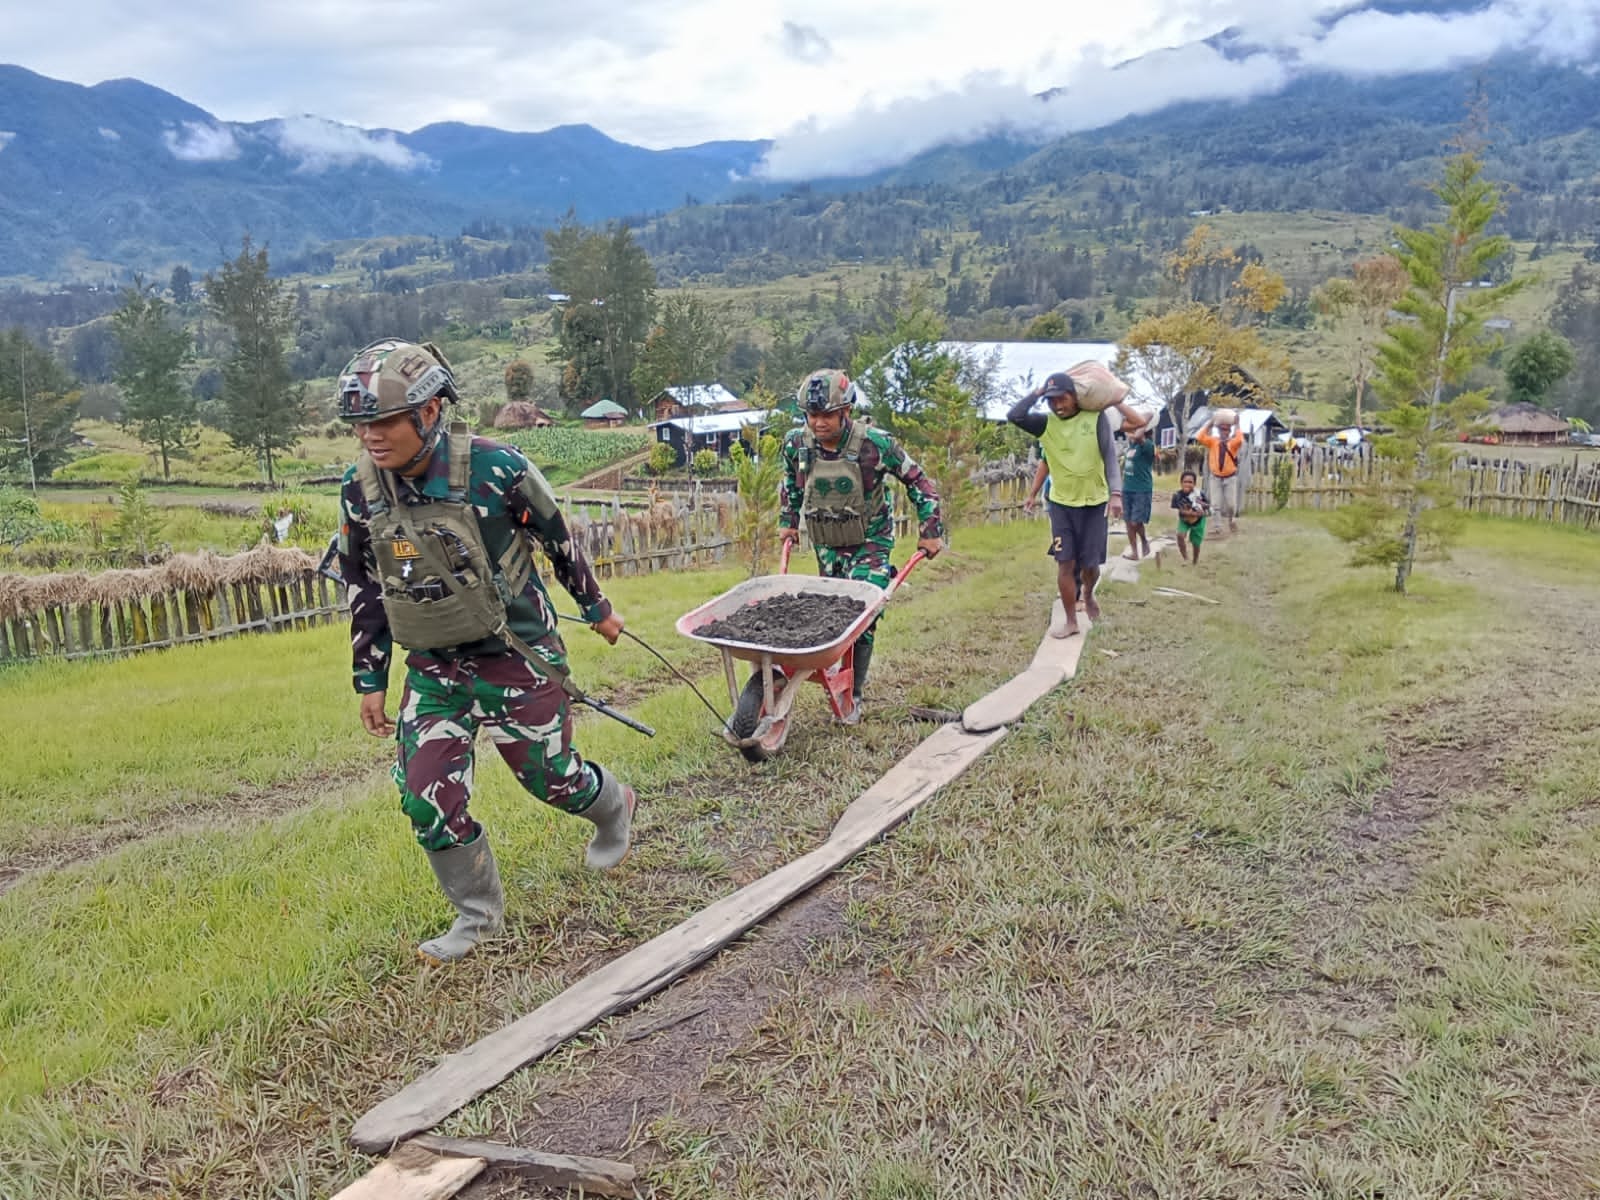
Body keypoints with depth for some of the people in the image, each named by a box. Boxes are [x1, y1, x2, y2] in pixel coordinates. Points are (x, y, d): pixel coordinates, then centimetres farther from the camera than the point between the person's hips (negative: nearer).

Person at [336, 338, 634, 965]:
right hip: (433, 670, 4)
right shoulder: (360, 488, -6)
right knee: (425, 801, -1)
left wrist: (597, 609, 8)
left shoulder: (494, 468, -22)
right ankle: (479, 914, 23)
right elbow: (364, 590, 7)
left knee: (551, 779, 8)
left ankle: (614, 805, 45)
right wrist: (370, 682, 12)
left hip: (516, 658, -4)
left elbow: (560, 540, -5)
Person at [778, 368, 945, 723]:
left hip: (870, 541, -4)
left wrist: (931, 530, -10)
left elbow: (917, 481, -11)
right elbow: (790, 482, 12)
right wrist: (788, 521, 15)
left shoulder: (875, 444, -23)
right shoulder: (797, 444, -12)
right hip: (827, 543, 4)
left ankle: (853, 694, -2)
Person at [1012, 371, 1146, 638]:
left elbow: (1110, 458, -13)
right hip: (1061, 503, 1)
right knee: (1065, 563, -3)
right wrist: (1037, 392, -17)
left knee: (1090, 563, 5)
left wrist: (1115, 493, -25)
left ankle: (1088, 595, 39)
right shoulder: (1046, 424, -4)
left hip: (1094, 503, -1)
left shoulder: (1096, 419, -9)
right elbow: (1014, 416, -18)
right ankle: (1071, 621, 9)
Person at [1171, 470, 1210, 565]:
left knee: (1196, 542, 9)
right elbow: (1181, 511, -26)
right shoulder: (1177, 495, -24)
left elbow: (1208, 505, -10)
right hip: (1184, 520, 0)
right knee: (1180, 535, -25)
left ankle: (1195, 561, 38)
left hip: (1198, 521, 0)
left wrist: (1203, 504, -33)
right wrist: (1195, 513, -36)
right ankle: (1186, 558, -7)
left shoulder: (1199, 494, -22)